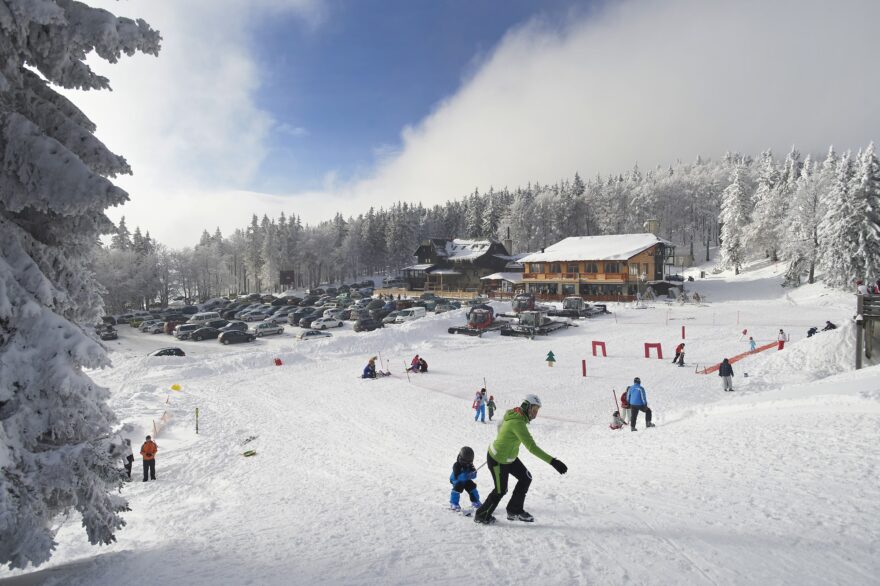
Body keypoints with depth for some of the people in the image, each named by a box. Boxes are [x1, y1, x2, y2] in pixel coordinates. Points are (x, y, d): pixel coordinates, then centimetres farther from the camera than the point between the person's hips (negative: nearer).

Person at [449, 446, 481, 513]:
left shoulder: (470, 465, -15)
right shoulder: (456, 465, -30)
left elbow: (474, 476, -13)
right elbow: (456, 477, -38)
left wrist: (473, 473, -38)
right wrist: (465, 475, -51)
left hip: (466, 480, 4)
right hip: (456, 481, -4)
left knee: (472, 486, -12)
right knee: (458, 487, -29)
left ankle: (475, 502, 12)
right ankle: (454, 504, -15)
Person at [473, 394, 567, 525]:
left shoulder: (513, 413, -6)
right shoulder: (518, 423, -34)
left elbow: (500, 426, 14)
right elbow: (532, 447, -42)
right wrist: (552, 461, -45)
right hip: (498, 461, -9)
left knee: (526, 478, 11)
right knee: (501, 490, 10)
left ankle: (514, 511, 28)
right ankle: (481, 516, 33)